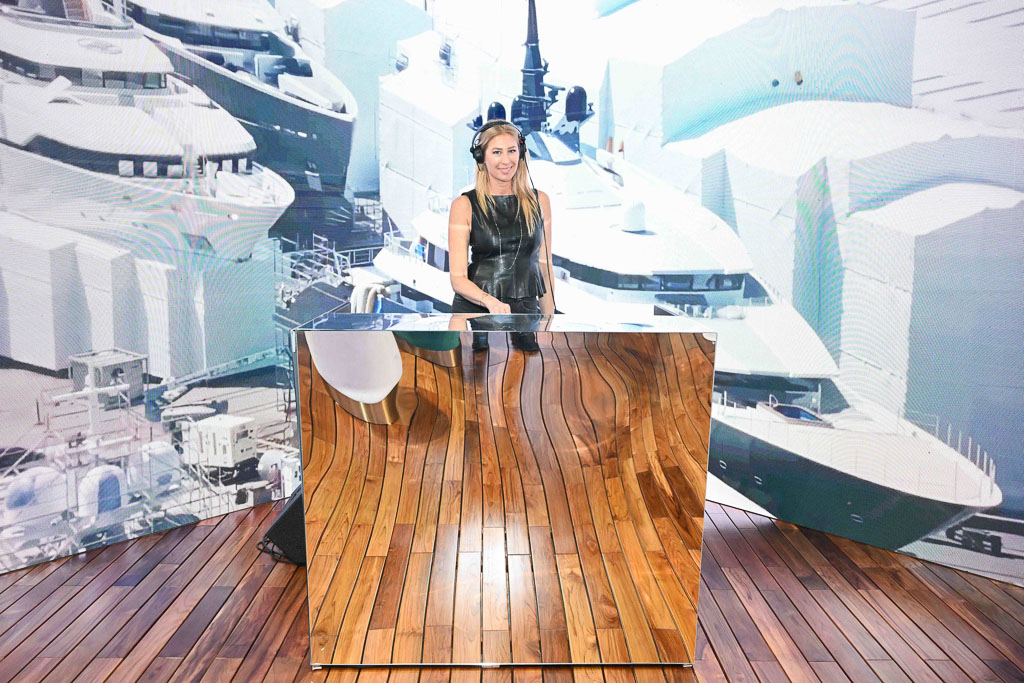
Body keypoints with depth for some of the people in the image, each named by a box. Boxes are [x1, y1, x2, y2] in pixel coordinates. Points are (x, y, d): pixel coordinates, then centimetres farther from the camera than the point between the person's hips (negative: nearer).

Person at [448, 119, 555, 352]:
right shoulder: (464, 205, -4)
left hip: (526, 313, 3)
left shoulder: (539, 201, 6)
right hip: (474, 311, -2)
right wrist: (490, 301, -27)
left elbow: (544, 266, 11)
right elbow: (458, 277, -8)